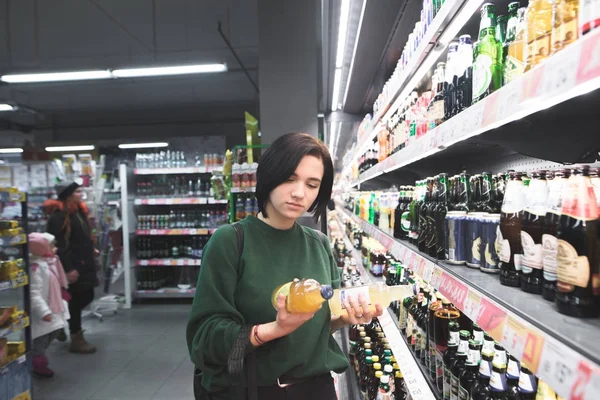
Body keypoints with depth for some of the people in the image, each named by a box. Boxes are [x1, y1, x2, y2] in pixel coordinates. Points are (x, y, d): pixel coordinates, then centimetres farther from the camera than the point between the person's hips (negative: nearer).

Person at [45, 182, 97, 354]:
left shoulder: (79, 211, 13)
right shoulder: (59, 215, -16)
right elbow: (59, 245, -21)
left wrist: (91, 250, 15)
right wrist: (68, 268, -22)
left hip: (84, 263, 9)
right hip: (71, 266, -9)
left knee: (87, 296, 13)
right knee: (76, 300, 0)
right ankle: (76, 339, 13)